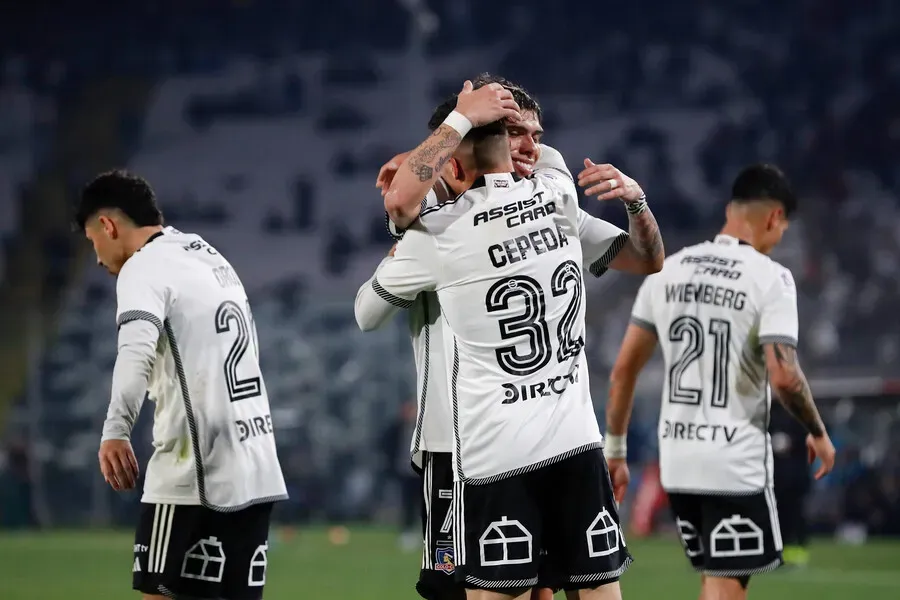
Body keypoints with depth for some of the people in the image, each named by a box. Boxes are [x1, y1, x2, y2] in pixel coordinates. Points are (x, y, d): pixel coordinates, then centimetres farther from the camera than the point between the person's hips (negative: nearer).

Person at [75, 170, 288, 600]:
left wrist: (115, 431, -35)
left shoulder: (144, 268, -7)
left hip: (192, 473, -8)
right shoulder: (213, 259, 22)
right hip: (255, 472, 8)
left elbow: (137, 351, -25)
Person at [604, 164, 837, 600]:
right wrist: (818, 433, -2)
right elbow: (783, 377, -18)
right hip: (736, 464, -6)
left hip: (676, 459, 6)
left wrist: (614, 450, 15)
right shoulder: (770, 278, -10)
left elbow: (624, 369, 8)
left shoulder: (668, 270, 7)